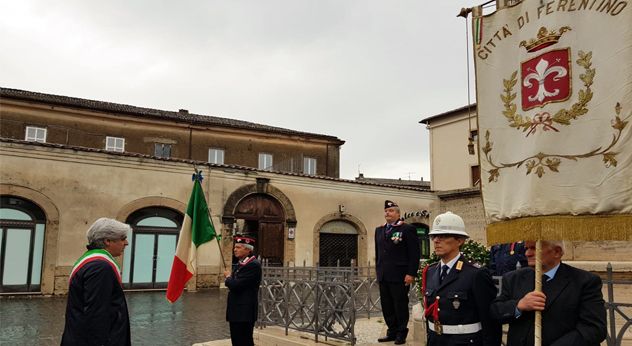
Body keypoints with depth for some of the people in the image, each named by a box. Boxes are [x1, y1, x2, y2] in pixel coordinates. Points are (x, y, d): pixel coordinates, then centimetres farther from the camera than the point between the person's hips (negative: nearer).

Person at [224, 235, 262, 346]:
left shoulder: (253, 265, -17)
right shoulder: (239, 264, 14)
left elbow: (237, 285, -23)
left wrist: (228, 277, -5)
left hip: (244, 313, -10)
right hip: (236, 312, 10)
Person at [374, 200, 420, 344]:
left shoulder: (407, 229, -4)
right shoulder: (379, 230, 16)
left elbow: (414, 253, -8)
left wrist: (411, 273, -13)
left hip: (399, 276, -6)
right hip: (383, 276, 6)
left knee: (400, 306, 3)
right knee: (387, 306, 9)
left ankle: (401, 334, 15)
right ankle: (392, 332, 20)